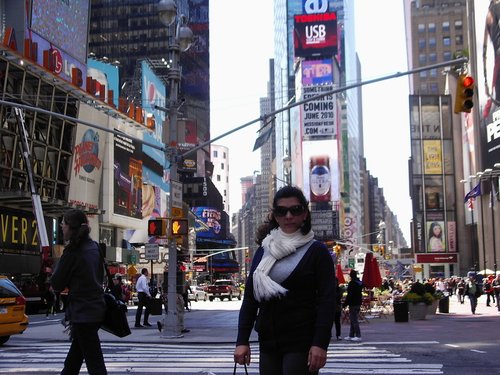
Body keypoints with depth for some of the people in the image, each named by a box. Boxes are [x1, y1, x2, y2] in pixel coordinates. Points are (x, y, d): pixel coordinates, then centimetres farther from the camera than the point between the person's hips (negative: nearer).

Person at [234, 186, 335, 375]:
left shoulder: (317, 251, -1)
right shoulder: (264, 251, 12)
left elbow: (327, 300, -8)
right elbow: (250, 297, 12)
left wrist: (320, 343, -17)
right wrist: (242, 340, 5)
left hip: (301, 344, -5)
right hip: (268, 343, 5)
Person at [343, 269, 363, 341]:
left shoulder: (352, 283, -16)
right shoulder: (360, 283, 11)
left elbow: (349, 295, -18)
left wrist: (345, 304, -12)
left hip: (353, 304, -9)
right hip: (358, 303, 9)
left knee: (354, 320, -6)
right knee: (353, 319, 15)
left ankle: (358, 336, -9)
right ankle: (351, 335, 21)